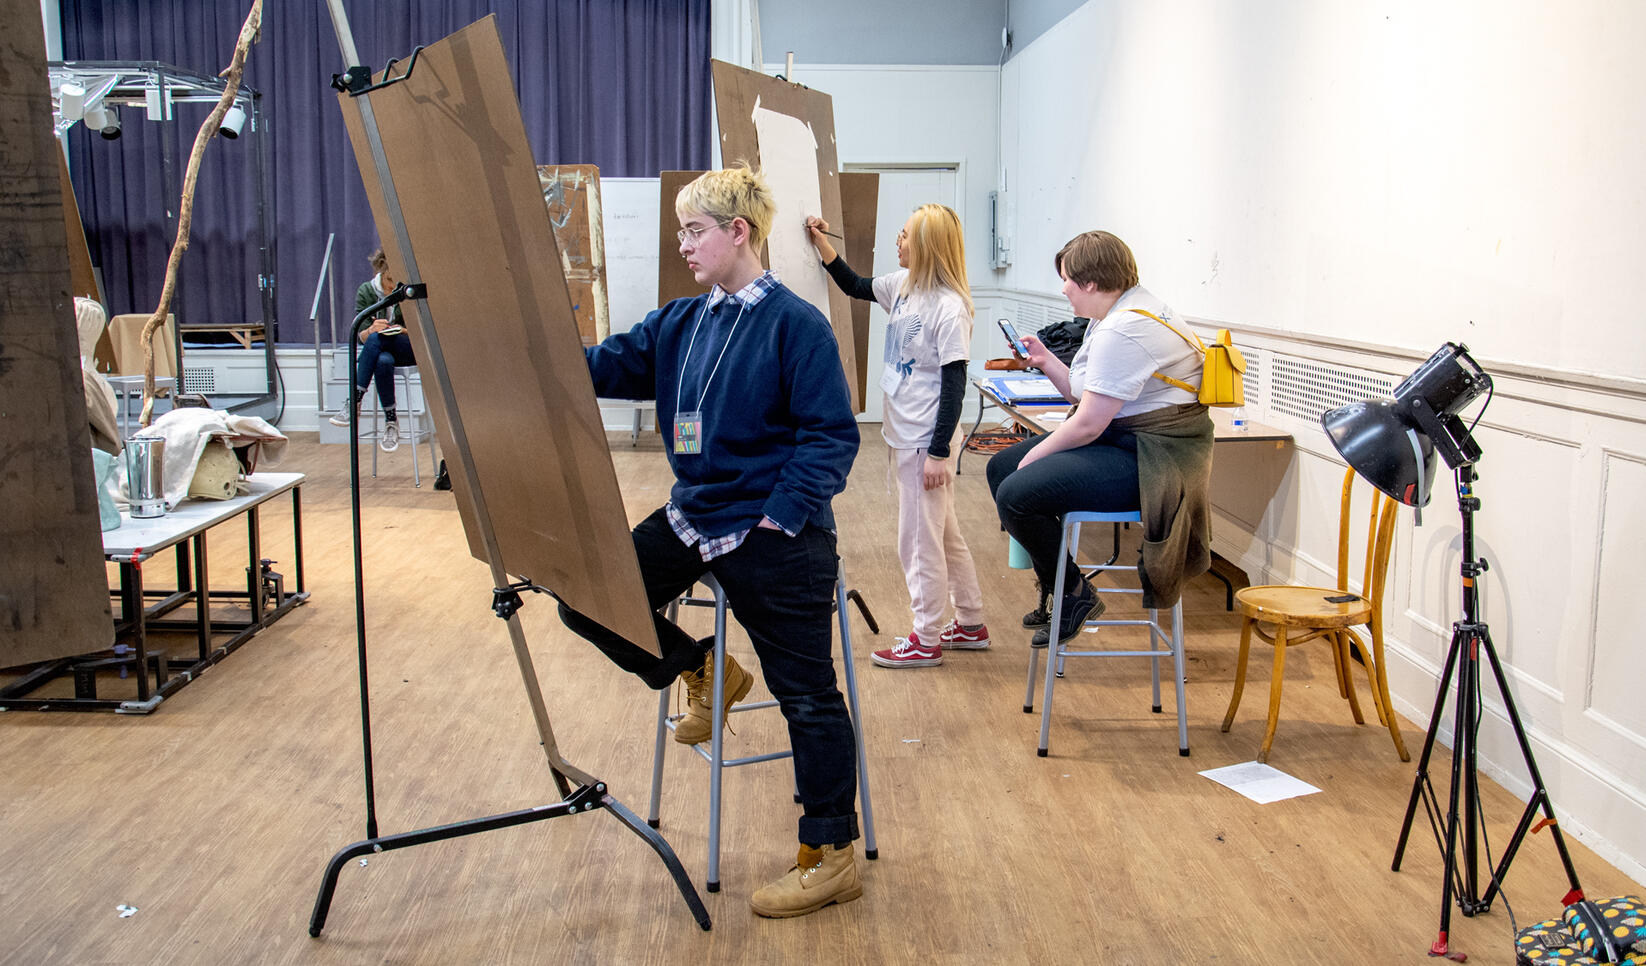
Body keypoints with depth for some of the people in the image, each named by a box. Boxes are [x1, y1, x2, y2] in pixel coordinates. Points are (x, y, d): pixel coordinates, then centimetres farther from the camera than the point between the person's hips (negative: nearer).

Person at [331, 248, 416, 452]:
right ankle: (390, 422, -29)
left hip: (411, 351, -2)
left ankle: (355, 402, -35)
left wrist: (404, 331, -22)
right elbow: (360, 336, -1)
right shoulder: (366, 291, -1)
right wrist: (371, 330, -25)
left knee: (376, 340, -36)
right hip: (381, 351, 2)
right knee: (383, 362, -39)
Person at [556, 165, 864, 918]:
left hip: (772, 535, -7)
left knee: (805, 694, 0)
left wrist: (783, 515, -22)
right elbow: (605, 368, 3)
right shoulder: (681, 324, 9)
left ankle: (831, 857, 14)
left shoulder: (795, 325, -12)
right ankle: (701, 673, 25)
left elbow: (831, 435, -15)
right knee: (588, 600, 4)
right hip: (693, 516, 7)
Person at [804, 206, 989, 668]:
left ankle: (926, 640, 15)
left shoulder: (949, 308, -19)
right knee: (943, 533, 18)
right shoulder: (903, 285, 5)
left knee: (920, 540, 1)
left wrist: (938, 452, -19)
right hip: (903, 434, 9)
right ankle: (970, 625, 32)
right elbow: (856, 287, 24)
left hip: (926, 440, -9)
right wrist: (823, 245, 13)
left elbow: (954, 384, -19)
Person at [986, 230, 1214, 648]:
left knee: (1016, 494, -23)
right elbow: (1084, 395, 17)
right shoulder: (1114, 314, 12)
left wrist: (1037, 454, -9)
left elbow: (1090, 423, -23)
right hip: (1116, 438, 12)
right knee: (1001, 467, 12)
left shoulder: (1122, 332, -23)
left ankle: (1073, 594, -2)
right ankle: (1051, 582, 17)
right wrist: (1046, 362, 8)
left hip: (1147, 458, -12)